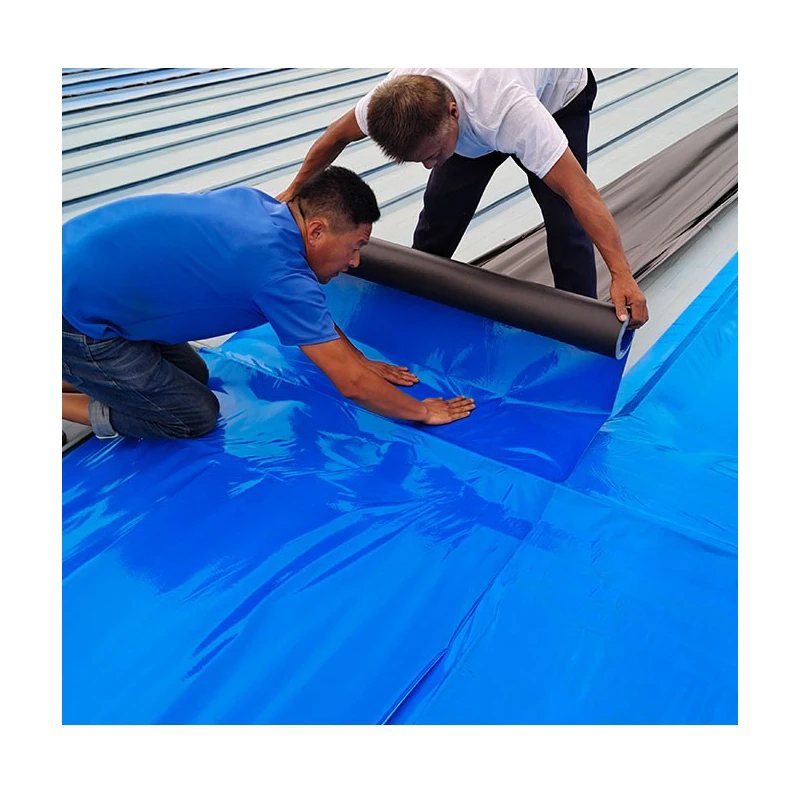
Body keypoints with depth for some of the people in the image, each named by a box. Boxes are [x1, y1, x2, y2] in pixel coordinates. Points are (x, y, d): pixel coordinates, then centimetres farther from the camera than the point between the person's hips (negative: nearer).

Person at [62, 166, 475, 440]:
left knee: (192, 376, 19)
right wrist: (423, 411, -4)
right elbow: (352, 386, -19)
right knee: (195, 416, 0)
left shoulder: (257, 202, -1)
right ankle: (62, 404, 5)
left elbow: (312, 310, 15)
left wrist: (360, 360, 16)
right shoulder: (282, 275, -26)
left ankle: (74, 379, 23)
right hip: (74, 316, -9)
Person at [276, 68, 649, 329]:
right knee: (441, 203, -6)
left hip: (559, 95, -4)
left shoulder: (508, 111, -49)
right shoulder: (396, 97, -33)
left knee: (563, 219, -17)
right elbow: (337, 135, -13)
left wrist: (622, 275, -51)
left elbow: (579, 189, -49)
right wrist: (294, 191, -3)